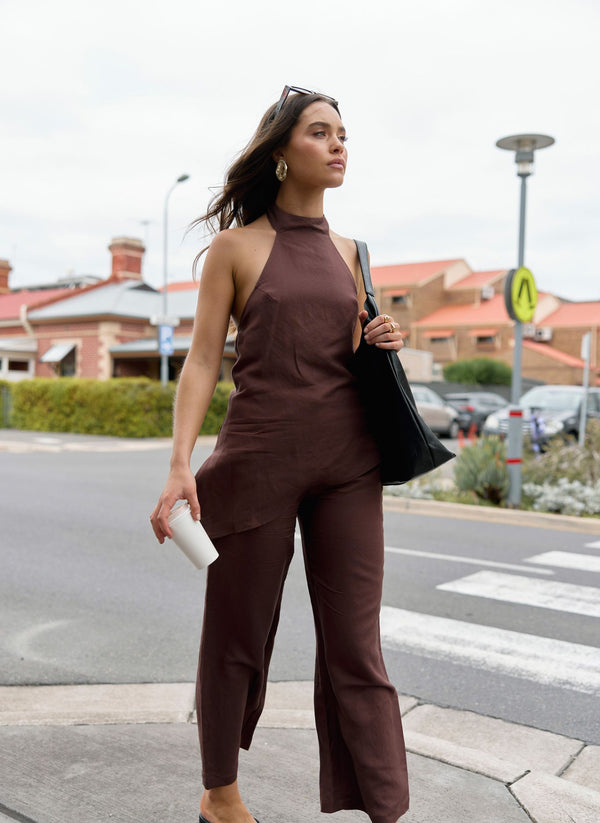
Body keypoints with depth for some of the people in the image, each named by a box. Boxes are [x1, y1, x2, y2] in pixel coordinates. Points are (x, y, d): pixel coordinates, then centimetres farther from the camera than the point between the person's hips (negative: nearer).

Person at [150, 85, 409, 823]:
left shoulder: (345, 253, 13)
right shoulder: (236, 245, 0)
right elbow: (202, 361, -4)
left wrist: (382, 342, -3)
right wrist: (179, 464, -15)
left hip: (346, 459, 4)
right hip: (259, 456, -3)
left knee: (356, 640, 3)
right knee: (238, 632, 10)